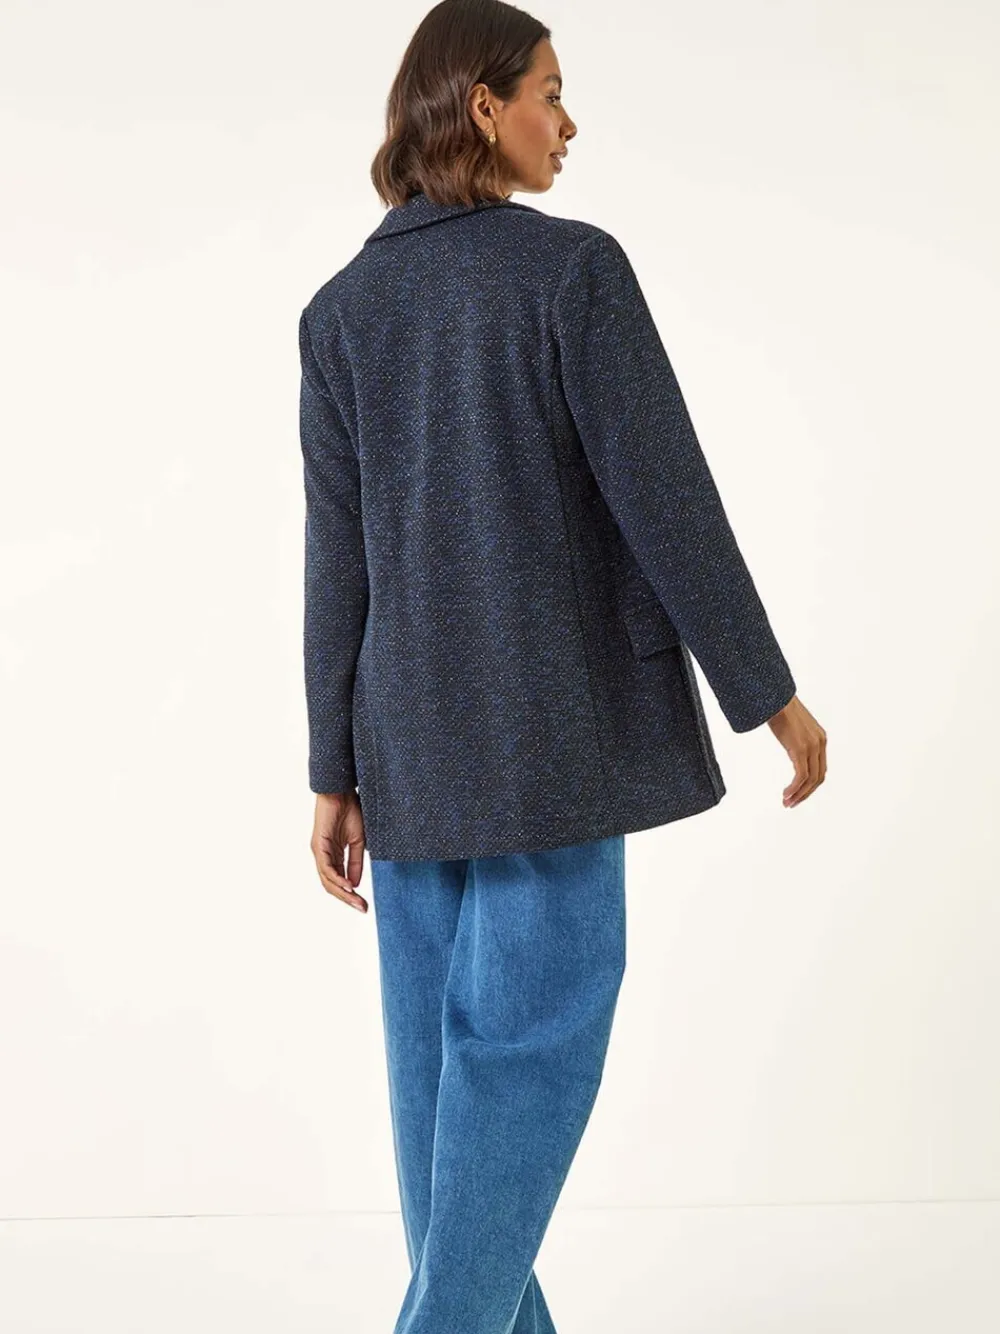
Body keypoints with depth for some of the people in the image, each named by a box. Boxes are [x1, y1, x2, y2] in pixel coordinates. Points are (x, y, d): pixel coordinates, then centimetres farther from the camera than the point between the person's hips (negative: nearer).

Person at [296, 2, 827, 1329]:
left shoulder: (342, 307, 6)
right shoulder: (573, 268, -10)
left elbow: (337, 563, 5)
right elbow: (665, 502, -12)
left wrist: (334, 774, 8)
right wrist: (769, 693, -3)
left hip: (413, 743, 6)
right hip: (550, 728, -6)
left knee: (443, 1048, 11)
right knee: (530, 1041, 0)